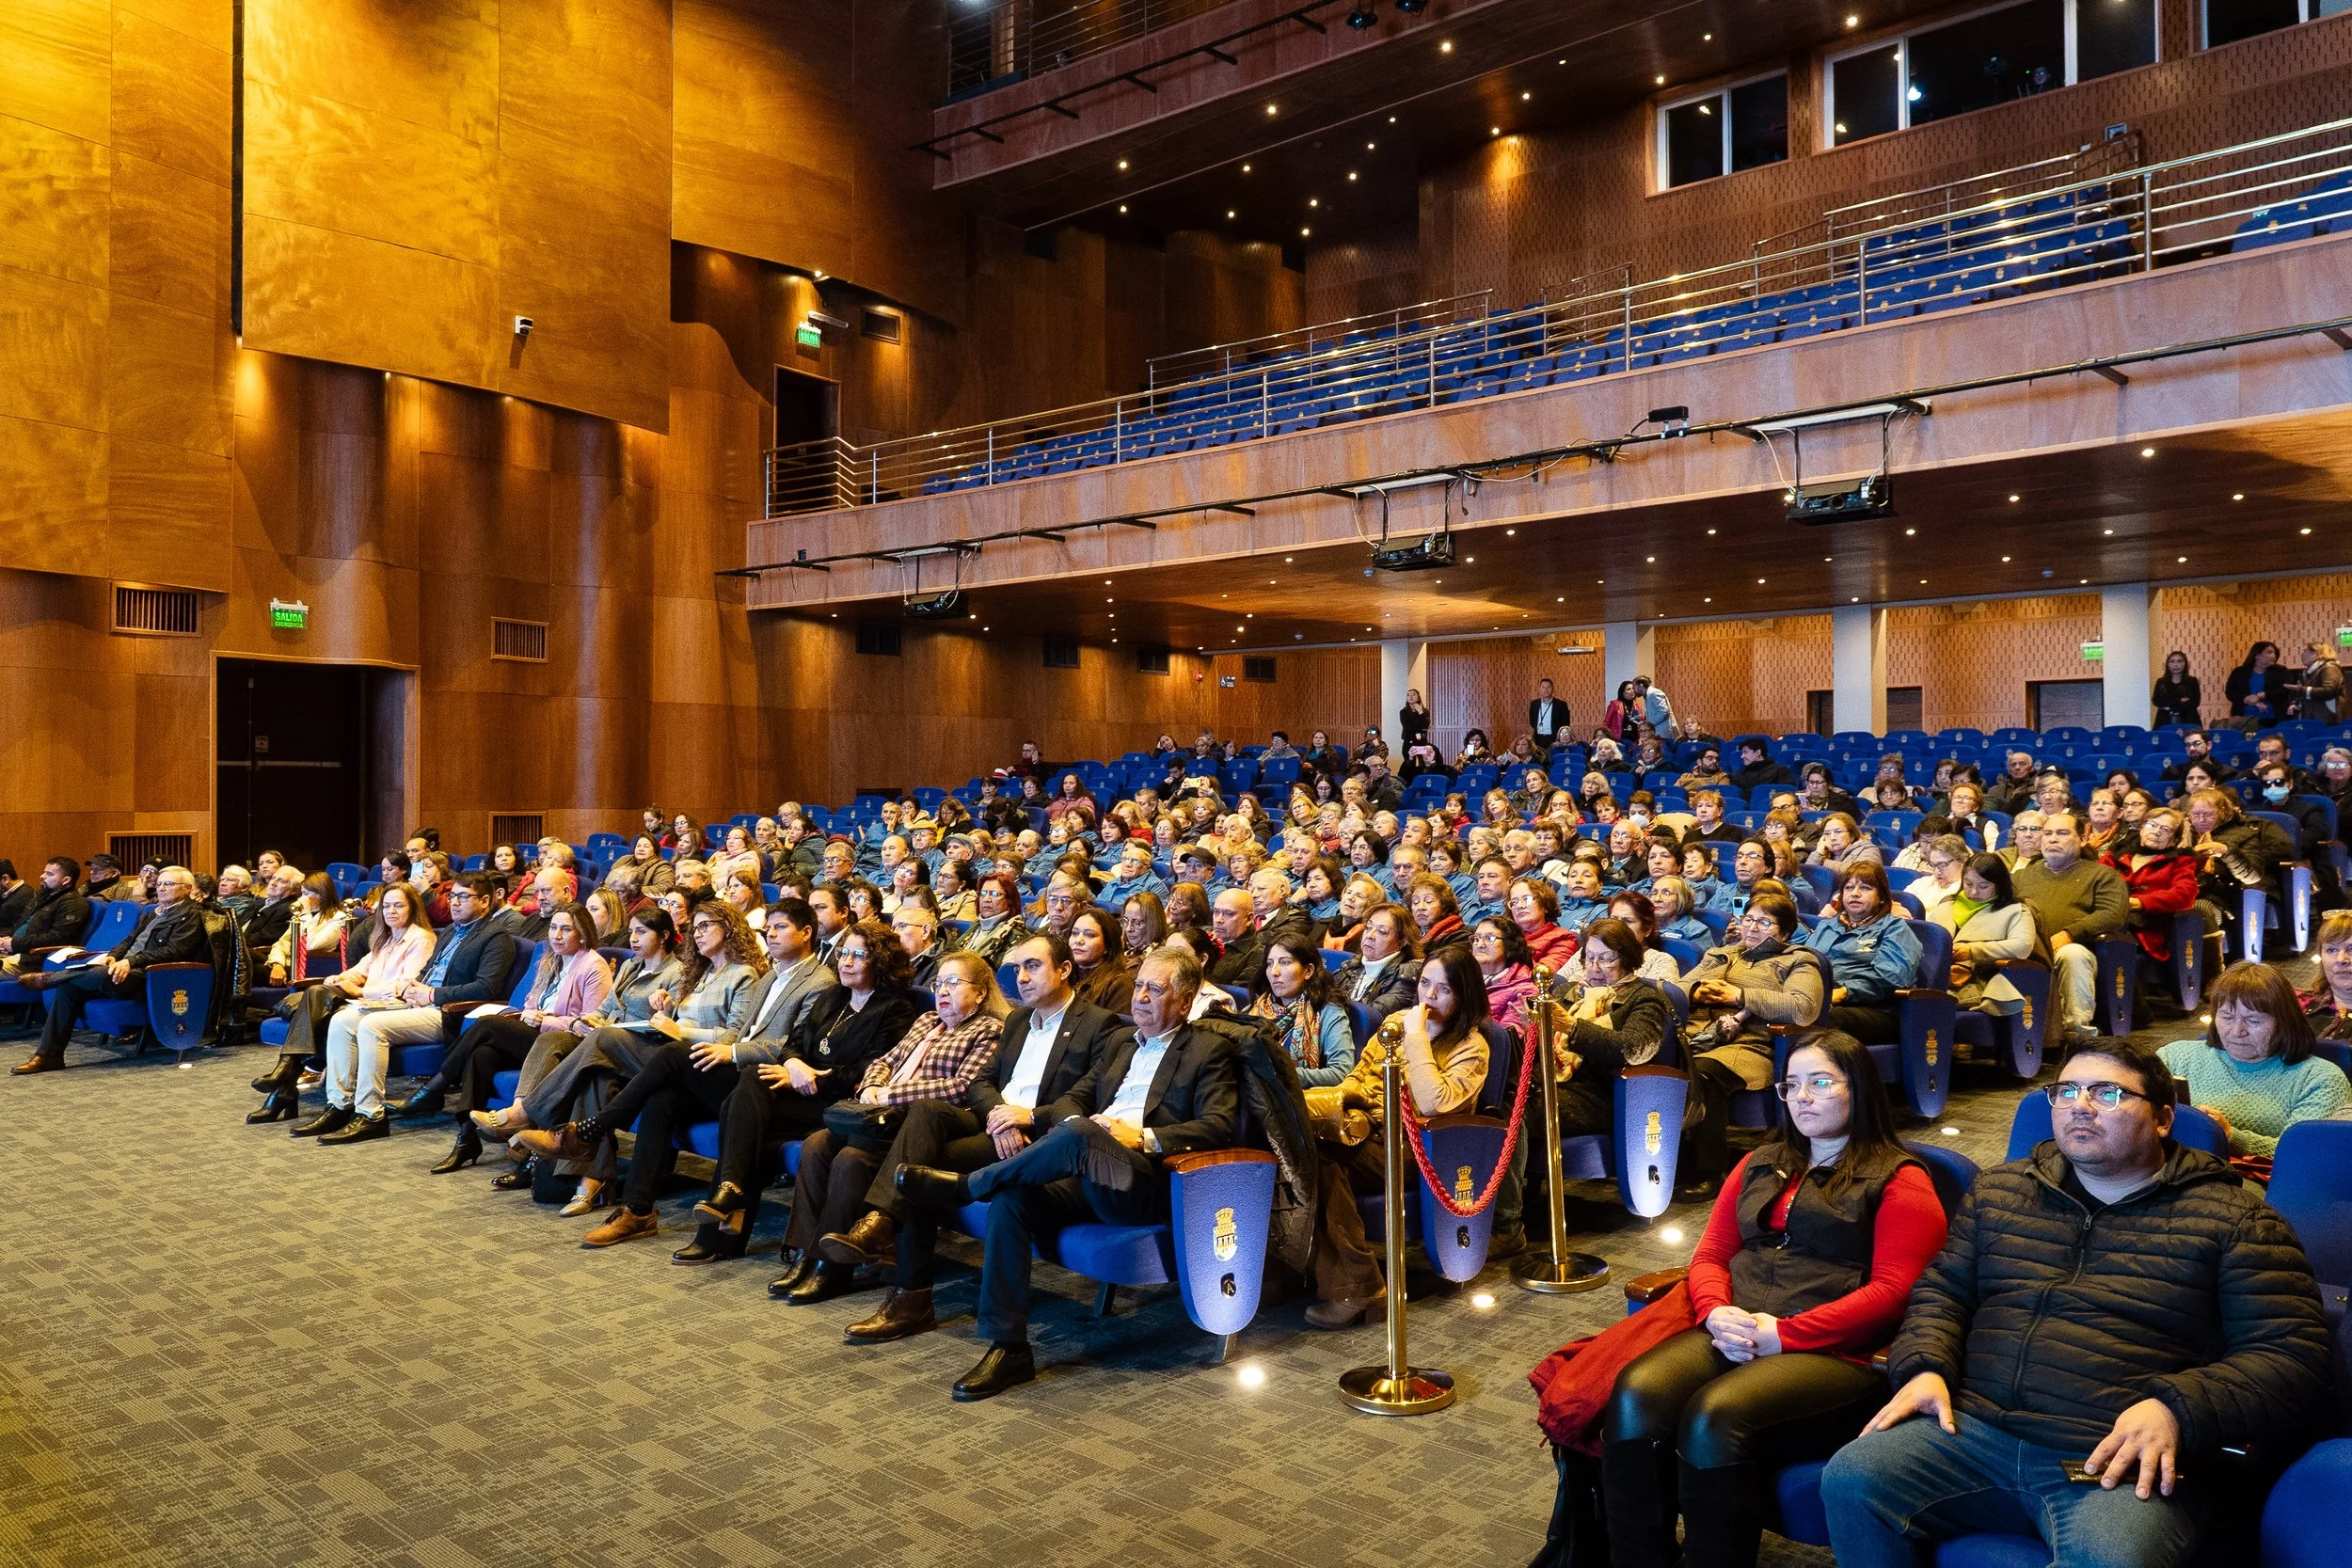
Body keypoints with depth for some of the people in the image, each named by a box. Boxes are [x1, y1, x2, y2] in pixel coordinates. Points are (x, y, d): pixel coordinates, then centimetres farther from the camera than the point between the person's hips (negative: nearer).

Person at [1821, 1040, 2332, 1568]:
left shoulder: (2234, 1221, 6)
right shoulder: (2000, 1189, 19)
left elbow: (2294, 1357, -1)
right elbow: (1941, 1291, 22)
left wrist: (2175, 1409, -16)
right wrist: (1925, 1368, 1)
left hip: (2127, 1462, -4)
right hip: (1974, 1430, 4)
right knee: (1851, 1480, -20)